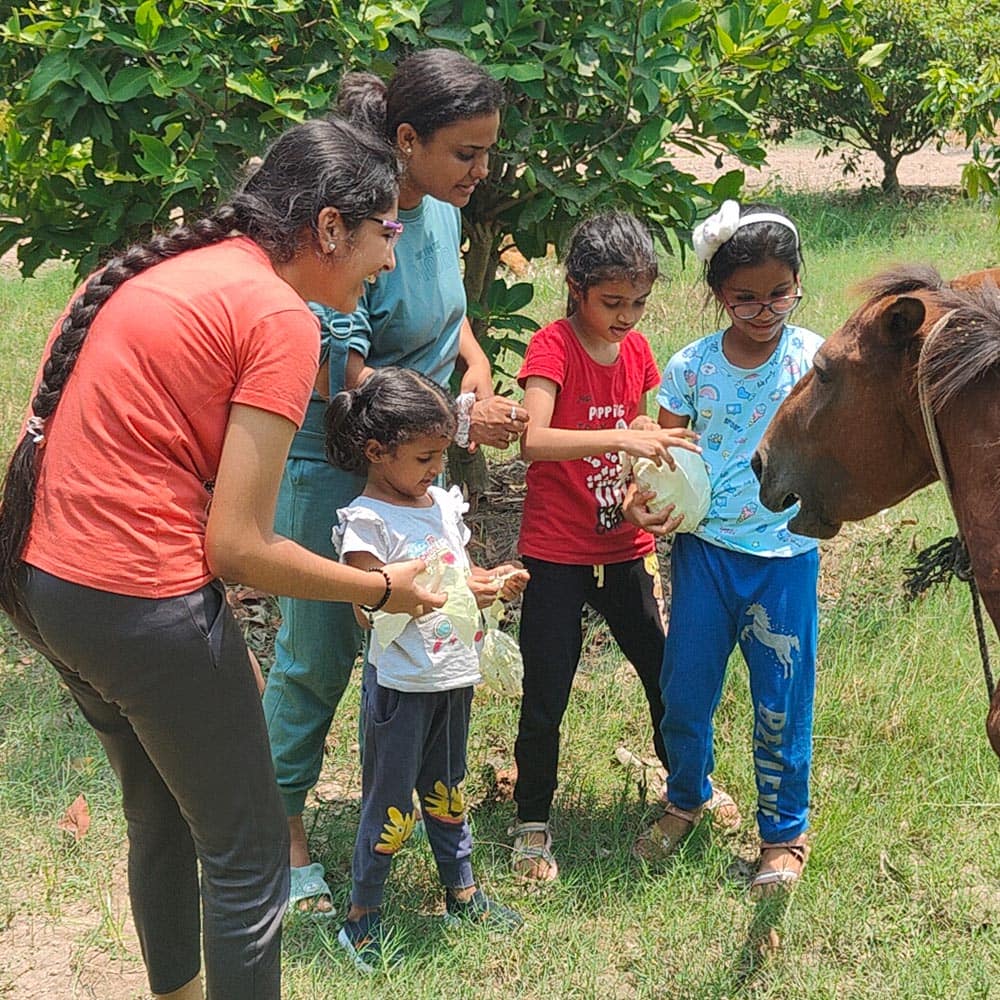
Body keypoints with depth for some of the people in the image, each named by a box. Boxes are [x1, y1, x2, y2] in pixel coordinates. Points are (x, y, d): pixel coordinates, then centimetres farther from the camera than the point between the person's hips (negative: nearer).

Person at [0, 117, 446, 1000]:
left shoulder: (169, 267, 11)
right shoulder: (282, 319, -14)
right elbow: (238, 546, -16)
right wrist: (383, 590, -2)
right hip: (146, 606, -9)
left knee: (161, 818, 28)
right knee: (248, 859, 8)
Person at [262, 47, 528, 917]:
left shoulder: (440, 209, -1)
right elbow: (341, 374, -28)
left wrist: (478, 368, -2)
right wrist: (460, 418, -29)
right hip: (332, 468, -8)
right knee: (317, 654, 5)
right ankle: (284, 826, 24)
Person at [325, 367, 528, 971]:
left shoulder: (443, 503, 7)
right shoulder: (366, 521, -16)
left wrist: (493, 580, -1)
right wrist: (456, 595, -27)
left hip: (453, 679, 7)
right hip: (402, 686, -7)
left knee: (447, 790, 21)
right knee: (390, 805, 2)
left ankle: (463, 895, 34)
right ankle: (362, 919, 15)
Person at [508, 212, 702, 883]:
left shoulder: (637, 350, 4)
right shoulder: (554, 347, -14)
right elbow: (534, 441, -30)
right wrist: (620, 436, -39)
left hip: (625, 549, 6)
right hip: (557, 556, -5)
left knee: (666, 674, 16)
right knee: (545, 701, 2)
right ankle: (533, 826, 22)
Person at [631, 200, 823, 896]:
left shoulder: (815, 359, -7)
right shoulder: (692, 366, -3)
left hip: (785, 553, -1)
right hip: (704, 547, 2)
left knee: (781, 699, 7)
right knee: (685, 688, 10)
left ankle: (784, 832, 28)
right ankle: (687, 800, 38)